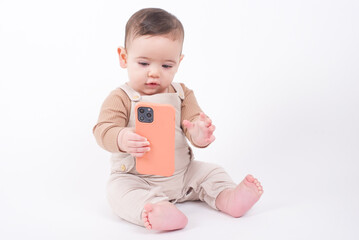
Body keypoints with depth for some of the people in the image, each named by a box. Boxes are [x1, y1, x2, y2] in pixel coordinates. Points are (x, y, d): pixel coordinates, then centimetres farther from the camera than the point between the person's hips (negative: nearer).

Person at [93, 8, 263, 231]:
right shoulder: (120, 98, -8)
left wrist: (199, 134, -33)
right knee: (118, 189, -32)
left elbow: (195, 121, -6)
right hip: (135, 177, -4)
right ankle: (152, 209, -51)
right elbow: (103, 129, -20)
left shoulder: (182, 94, 3)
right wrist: (121, 139, -45)